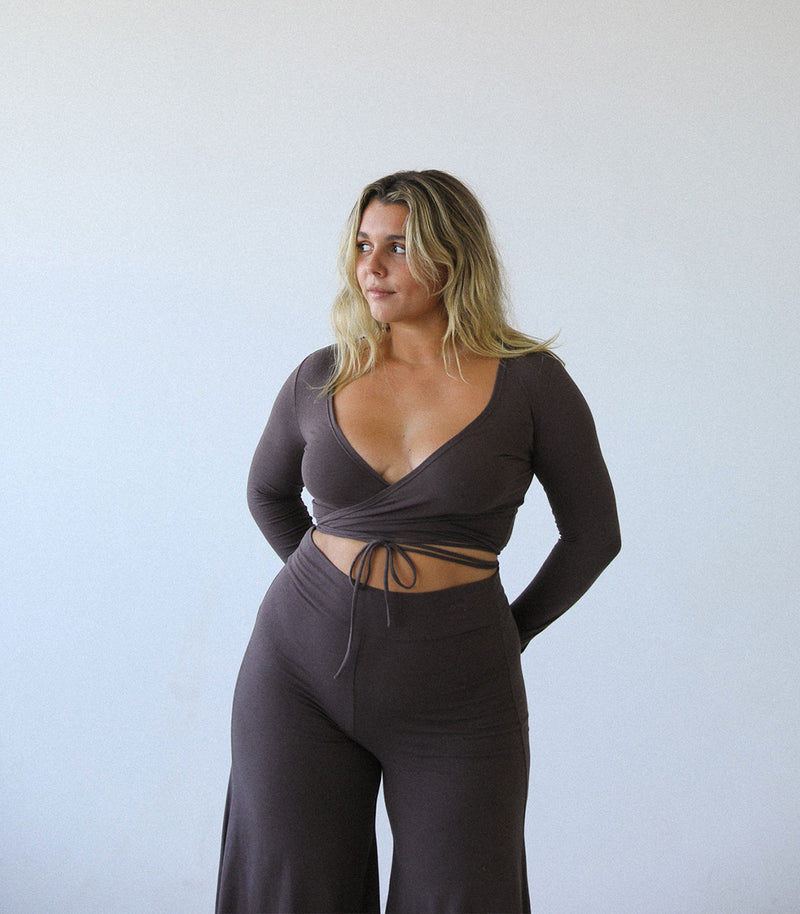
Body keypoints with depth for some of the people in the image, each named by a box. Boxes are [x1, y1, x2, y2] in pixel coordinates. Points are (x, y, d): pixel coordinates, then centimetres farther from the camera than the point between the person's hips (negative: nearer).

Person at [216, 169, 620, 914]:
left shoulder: (528, 380, -6)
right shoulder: (321, 379, 1)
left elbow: (593, 533, 5)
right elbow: (269, 491, 21)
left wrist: (510, 633, 8)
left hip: (452, 695, -2)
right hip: (303, 665, 2)